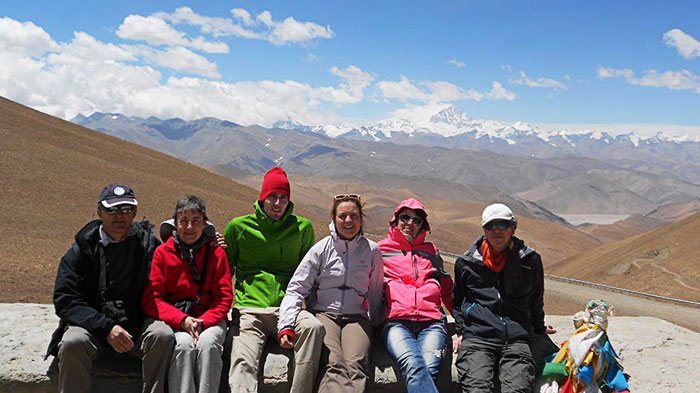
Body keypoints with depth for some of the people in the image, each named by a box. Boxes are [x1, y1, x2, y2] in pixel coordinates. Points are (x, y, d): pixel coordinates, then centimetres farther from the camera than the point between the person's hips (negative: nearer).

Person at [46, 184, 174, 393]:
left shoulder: (147, 242, 4)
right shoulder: (82, 249, -1)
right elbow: (65, 301, -6)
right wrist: (106, 327, -18)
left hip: (137, 324, 1)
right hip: (92, 326, -1)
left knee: (162, 335, -28)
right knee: (73, 342, -31)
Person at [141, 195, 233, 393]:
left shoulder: (216, 252, 7)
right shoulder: (162, 252, 4)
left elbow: (225, 297, 4)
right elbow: (150, 299, -2)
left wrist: (203, 321, -14)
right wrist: (182, 320, -16)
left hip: (209, 319, 1)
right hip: (173, 321, -1)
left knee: (207, 343, -31)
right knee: (184, 344, -31)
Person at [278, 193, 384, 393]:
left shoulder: (372, 251, 8)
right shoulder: (321, 249, 4)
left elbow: (376, 294, 20)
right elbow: (296, 289, 1)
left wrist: (377, 324, 19)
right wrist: (286, 326, -10)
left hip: (356, 317, 1)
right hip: (323, 314, -1)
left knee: (356, 365, -30)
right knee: (335, 366, -31)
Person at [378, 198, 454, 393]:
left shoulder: (431, 251, 29)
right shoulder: (381, 250, 23)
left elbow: (447, 289, 31)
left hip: (432, 321, 2)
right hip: (396, 321, -2)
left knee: (429, 369, -30)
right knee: (414, 366, -33)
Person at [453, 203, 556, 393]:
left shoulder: (530, 260, 16)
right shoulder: (466, 262, 16)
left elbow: (536, 300, 31)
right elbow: (457, 300, 27)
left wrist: (539, 328, 36)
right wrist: (461, 331, 16)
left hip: (516, 339, 1)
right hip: (477, 337, 0)